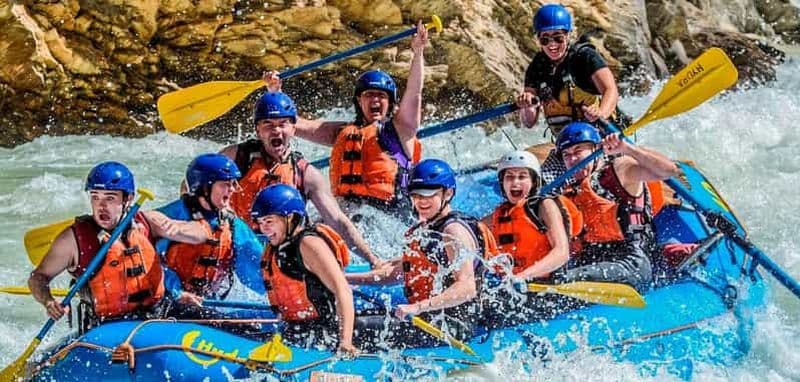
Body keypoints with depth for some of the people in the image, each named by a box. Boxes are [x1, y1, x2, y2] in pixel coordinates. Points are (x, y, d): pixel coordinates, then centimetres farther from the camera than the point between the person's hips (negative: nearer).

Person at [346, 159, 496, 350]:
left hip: (452, 326, -10)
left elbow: (466, 288, -23)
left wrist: (418, 307, -33)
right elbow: (398, 271, 26)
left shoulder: (455, 230, -12)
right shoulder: (423, 229, 17)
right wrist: (345, 278, 18)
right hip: (426, 318, 10)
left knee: (360, 329, -24)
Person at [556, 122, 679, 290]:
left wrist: (625, 148, -17)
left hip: (631, 260, -7)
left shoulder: (619, 170, 4)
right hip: (589, 262, 7)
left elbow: (670, 170, -12)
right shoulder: (570, 195, 21)